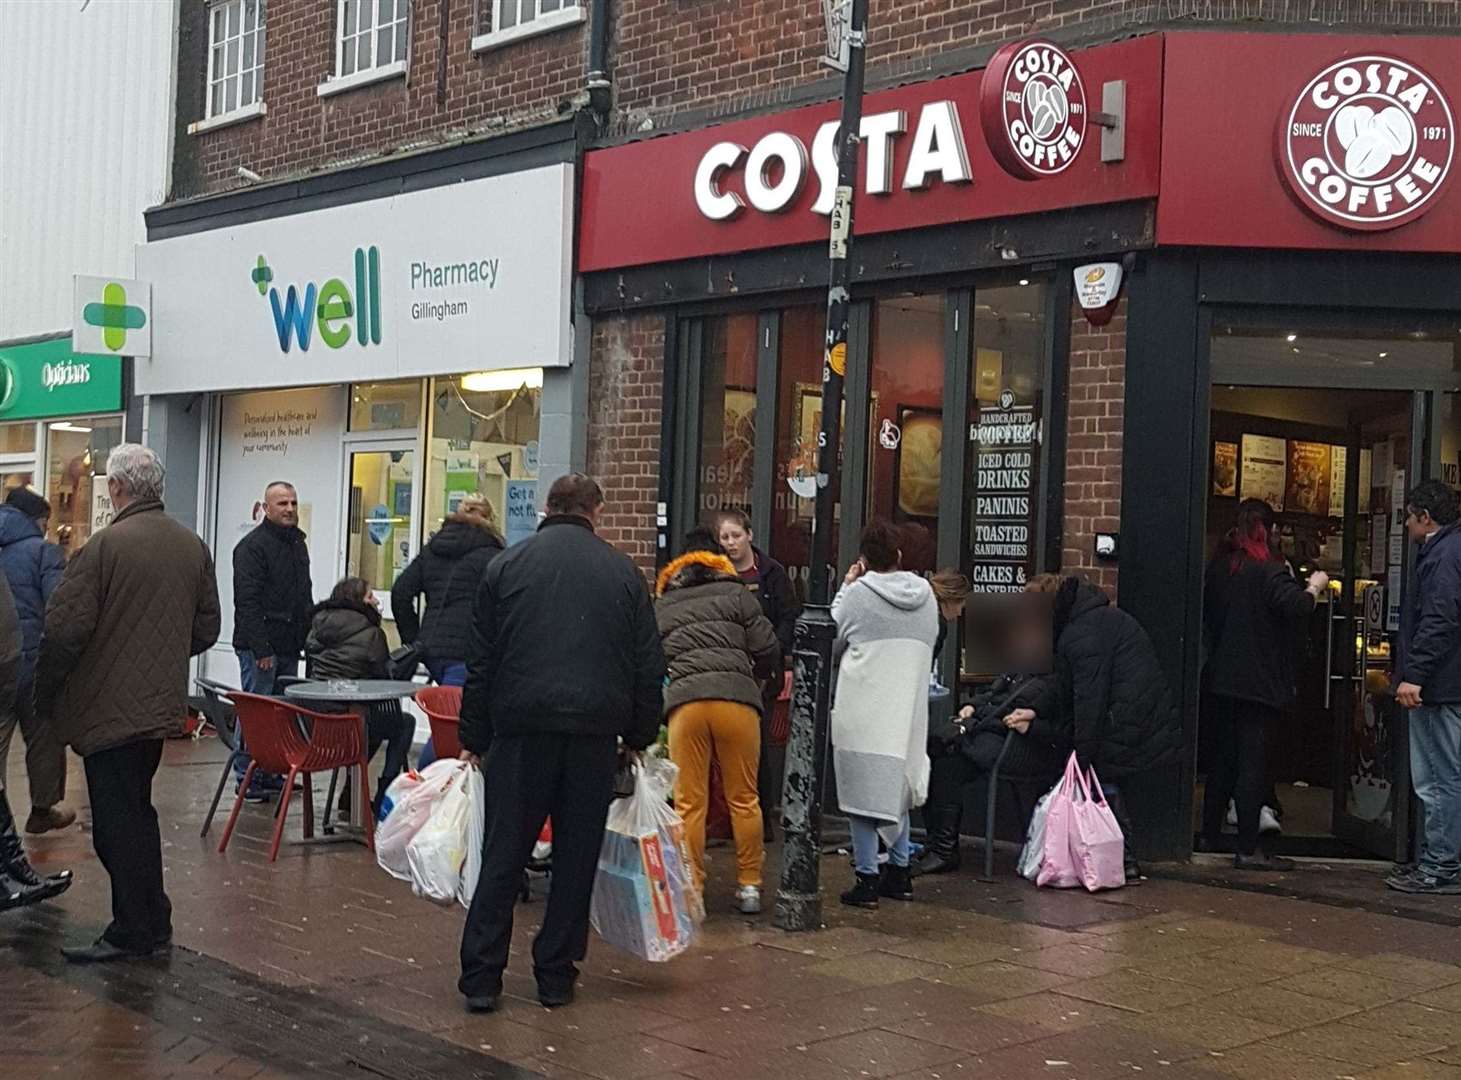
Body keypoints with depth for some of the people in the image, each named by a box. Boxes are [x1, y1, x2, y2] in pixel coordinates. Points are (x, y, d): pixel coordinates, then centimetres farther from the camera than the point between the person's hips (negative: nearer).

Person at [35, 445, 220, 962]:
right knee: (138, 813, 19)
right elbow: (207, 627, 12)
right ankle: (154, 924, 24)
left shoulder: (103, 546, -16)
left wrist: (43, 696, -3)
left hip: (108, 707, -7)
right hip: (162, 703, 7)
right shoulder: (192, 546, 6)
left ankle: (132, 933, 6)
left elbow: (65, 631, -17)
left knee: (116, 823, 1)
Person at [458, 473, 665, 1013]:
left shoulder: (507, 564, 6)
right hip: (595, 730, 0)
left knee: (504, 853, 4)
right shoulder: (622, 570, 7)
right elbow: (648, 665, 7)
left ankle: (481, 976, 2)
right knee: (577, 856, 9)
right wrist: (640, 736, 15)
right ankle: (556, 974, 13)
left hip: (522, 726, 0)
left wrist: (473, 739, 11)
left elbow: (482, 661, 6)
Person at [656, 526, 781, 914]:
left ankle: (690, 888, 7)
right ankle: (749, 886, 14)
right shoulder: (736, 595, 13)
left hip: (683, 702, 1)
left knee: (689, 804, 5)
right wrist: (757, 679, 27)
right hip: (737, 699, -1)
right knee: (744, 799, 9)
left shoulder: (660, 608, 21)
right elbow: (768, 650, 8)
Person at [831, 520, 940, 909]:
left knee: (863, 790, 2)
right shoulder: (926, 595, 3)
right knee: (897, 786, 19)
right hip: (908, 707, 5)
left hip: (864, 711, -5)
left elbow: (831, 645, 2)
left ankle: (867, 878, 3)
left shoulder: (857, 594, -10)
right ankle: (899, 872, 25)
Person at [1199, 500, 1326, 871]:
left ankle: (1209, 834, 22)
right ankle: (1248, 849, -4)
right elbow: (1295, 606, -22)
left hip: (1221, 678, 7)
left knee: (1223, 758, 16)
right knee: (1253, 763, -5)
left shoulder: (1218, 565, 9)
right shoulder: (1268, 569, -12)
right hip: (1259, 682, -7)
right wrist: (1315, 586, -5)